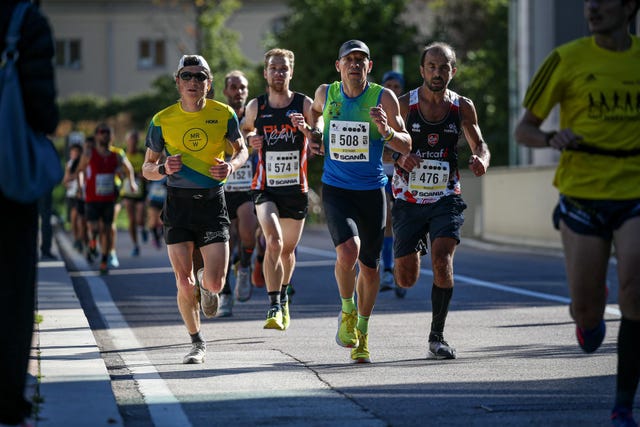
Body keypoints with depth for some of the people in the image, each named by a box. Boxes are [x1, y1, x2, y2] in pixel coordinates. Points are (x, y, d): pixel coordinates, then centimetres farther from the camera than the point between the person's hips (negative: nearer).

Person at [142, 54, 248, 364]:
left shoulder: (224, 114, -2)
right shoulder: (162, 121, -2)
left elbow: (241, 149, 13)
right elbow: (147, 169, 7)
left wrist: (231, 165, -9)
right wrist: (164, 168, -16)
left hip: (212, 200, 0)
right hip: (178, 202, 0)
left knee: (215, 283, -9)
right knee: (184, 283, -5)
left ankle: (206, 285, 31)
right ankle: (197, 344, 15)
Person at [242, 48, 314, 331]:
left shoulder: (304, 104, -3)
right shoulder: (256, 107, 0)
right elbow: (245, 129, 20)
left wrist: (306, 129, -26)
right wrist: (250, 139, -3)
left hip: (296, 188, 1)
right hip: (266, 188, -1)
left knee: (288, 250, 15)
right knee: (274, 241, -23)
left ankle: (283, 298, 42)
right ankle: (274, 307, -23)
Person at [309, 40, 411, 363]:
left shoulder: (383, 98, -8)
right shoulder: (326, 93, -1)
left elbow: (406, 146, -8)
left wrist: (386, 130, -27)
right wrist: (314, 134, 6)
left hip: (371, 190, 0)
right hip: (335, 189, 0)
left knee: (369, 266, 8)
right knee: (348, 251, -24)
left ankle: (362, 334, 29)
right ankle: (347, 311, 3)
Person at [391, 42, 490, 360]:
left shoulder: (462, 107, 1)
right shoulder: (404, 105, -5)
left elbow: (479, 145, 11)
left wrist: (481, 160, -14)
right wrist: (399, 157, -24)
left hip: (446, 199, 0)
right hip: (409, 200, 0)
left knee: (442, 259, -21)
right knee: (406, 279, 1)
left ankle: (437, 337, -6)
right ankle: (415, 247, 41)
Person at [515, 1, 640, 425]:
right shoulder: (568, 59, -3)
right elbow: (524, 128, 2)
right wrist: (552, 138, -19)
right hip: (582, 195, 0)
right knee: (586, 310, 3)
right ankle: (591, 321, 43)